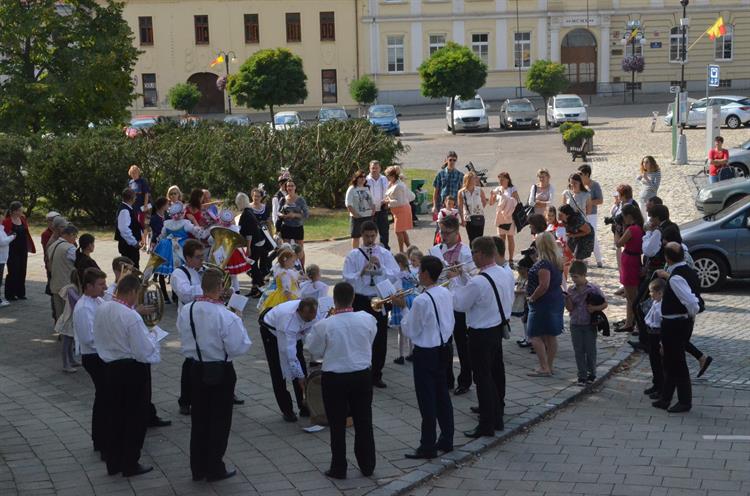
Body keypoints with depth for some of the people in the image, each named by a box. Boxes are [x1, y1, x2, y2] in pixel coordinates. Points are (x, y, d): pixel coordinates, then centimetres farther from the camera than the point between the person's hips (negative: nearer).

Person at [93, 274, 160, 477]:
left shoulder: (101, 310, -3)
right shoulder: (132, 317, -25)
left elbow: (99, 338, 10)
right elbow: (144, 352, -21)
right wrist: (152, 335, -3)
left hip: (111, 367, 7)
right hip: (134, 370, -7)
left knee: (115, 414, 18)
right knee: (136, 416, 7)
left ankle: (113, 463, 26)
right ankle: (130, 465, 15)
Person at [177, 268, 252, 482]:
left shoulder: (186, 312, -7)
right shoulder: (226, 316, -24)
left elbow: (185, 341, 6)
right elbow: (238, 348, -17)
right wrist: (238, 323, -5)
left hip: (196, 369, 5)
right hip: (221, 372, -5)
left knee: (198, 419, 16)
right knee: (219, 420, 10)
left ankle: (197, 468, 25)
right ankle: (214, 469, 18)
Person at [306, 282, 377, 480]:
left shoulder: (324, 326, -18)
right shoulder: (368, 320, -11)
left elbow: (315, 351, -4)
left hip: (334, 379, -2)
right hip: (362, 376, 2)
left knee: (337, 425, 10)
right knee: (364, 422, 14)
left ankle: (339, 468, 17)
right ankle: (367, 465, 24)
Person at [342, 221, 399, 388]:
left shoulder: (385, 254, 4)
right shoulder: (354, 255, 0)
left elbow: (395, 275, -4)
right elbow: (347, 278, -7)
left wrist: (381, 267, -17)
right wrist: (361, 272, -22)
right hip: (360, 300, -2)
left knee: (380, 338, 7)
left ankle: (376, 375, 20)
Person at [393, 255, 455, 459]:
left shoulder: (421, 301, -23)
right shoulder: (447, 294, 0)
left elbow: (410, 331, -13)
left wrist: (404, 308, -5)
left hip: (426, 353, -8)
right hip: (444, 348, 8)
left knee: (427, 399, 0)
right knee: (442, 394, 17)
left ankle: (428, 447, 7)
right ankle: (446, 440, 26)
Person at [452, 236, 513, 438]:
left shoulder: (478, 282, -26)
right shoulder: (507, 274, -1)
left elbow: (459, 304, -16)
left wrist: (456, 279, -2)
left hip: (481, 334, -8)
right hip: (499, 328, 8)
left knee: (483, 378, 1)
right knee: (497, 374, 19)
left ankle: (486, 425, 7)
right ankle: (498, 418, 32)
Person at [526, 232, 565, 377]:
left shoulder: (543, 264, -23)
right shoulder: (557, 262, 7)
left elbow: (544, 286, -28)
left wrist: (532, 298, -15)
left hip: (543, 303, -10)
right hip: (556, 300, 10)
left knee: (535, 335, -3)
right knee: (551, 336, 14)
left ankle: (544, 368, -5)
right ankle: (549, 366, 22)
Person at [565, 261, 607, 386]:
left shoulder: (594, 289, -8)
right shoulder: (571, 290, 2)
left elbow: (605, 304, -3)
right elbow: (570, 308, 0)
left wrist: (595, 308, -18)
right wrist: (567, 299, -17)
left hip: (589, 325, -3)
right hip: (576, 325, 3)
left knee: (590, 350, 5)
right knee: (579, 351, 4)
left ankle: (591, 374, 21)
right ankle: (582, 376, 11)